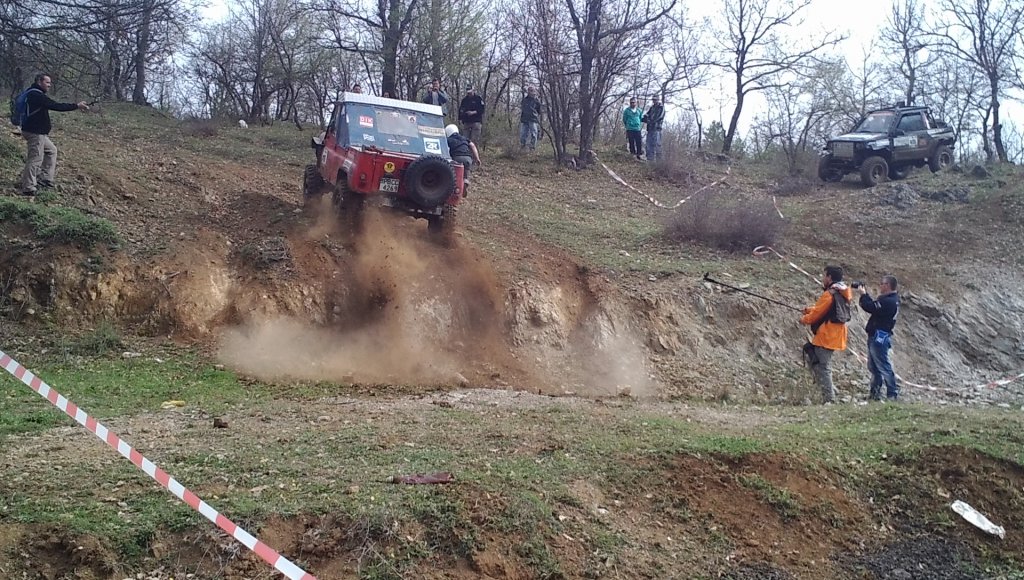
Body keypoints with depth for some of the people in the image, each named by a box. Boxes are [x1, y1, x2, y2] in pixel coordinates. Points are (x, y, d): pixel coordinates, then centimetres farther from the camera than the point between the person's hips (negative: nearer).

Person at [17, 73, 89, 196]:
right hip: (35, 132, -11)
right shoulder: (36, 95, -19)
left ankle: (46, 178, 24)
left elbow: (52, 105, 13)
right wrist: (76, 106, -21)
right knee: (36, 159, -9)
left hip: (38, 132, 11)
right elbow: (56, 106, -23)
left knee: (51, 150, 23)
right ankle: (28, 188, -7)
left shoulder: (34, 94, 16)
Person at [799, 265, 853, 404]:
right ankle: (830, 390, 18)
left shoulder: (830, 294, -16)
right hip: (835, 336, 9)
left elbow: (818, 313, -12)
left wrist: (805, 319, 5)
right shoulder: (843, 294, 13)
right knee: (814, 360, 19)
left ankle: (830, 399, -4)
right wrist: (810, 310, 15)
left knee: (823, 367, -5)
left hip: (827, 336, -9)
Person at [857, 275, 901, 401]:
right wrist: (865, 294, 9)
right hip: (877, 337, 11)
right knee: (873, 367, 16)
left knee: (884, 367, -6)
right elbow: (874, 305, 17)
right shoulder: (890, 299, 13)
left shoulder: (888, 301, -20)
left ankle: (893, 394, -2)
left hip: (879, 338, -11)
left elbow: (871, 307, -25)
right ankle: (875, 393, 23)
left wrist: (863, 294, -11)